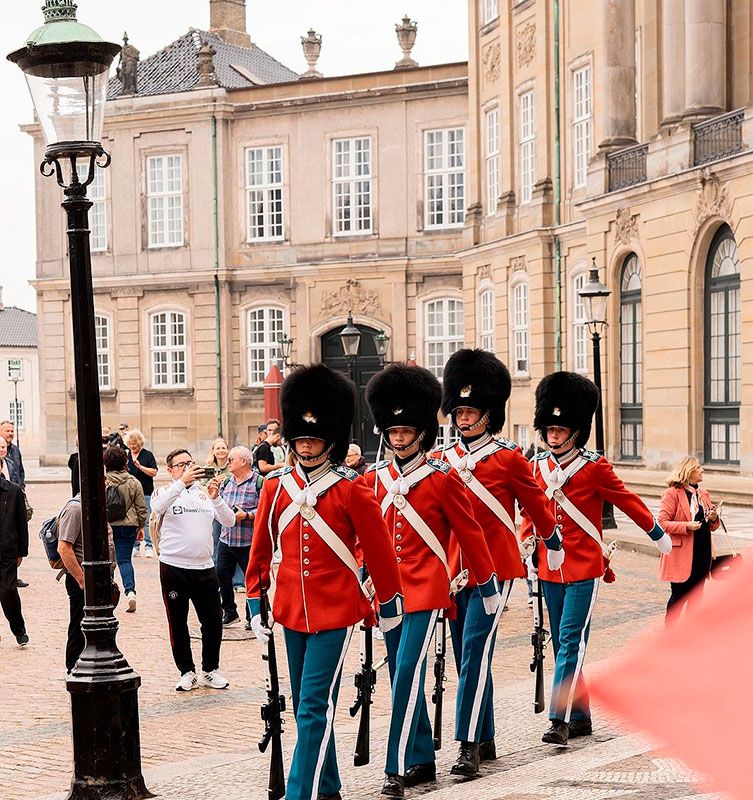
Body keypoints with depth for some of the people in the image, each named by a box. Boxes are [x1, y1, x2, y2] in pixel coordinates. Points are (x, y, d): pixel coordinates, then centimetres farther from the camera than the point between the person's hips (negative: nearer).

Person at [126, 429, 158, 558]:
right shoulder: (126, 455, 10)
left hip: (146, 492, -3)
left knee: (146, 521, -5)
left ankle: (149, 547, -2)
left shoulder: (148, 455, 0)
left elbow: (154, 472, -9)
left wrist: (140, 466, -18)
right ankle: (134, 547, 11)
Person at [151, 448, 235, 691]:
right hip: (174, 568, -2)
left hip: (205, 567, 3)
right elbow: (157, 508, -24)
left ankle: (210, 670, 19)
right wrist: (182, 482, -32)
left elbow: (229, 521, 0)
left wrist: (215, 497, -17)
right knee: (178, 623, 5)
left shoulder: (205, 493, 9)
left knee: (213, 621, 5)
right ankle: (187, 672, 16)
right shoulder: (166, 493, 1)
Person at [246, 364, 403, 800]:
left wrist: (389, 601, 3)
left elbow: (379, 548, -1)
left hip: (335, 612, -5)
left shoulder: (351, 489, -8)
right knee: (307, 708, 14)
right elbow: (261, 548, 12)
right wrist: (255, 601, 11)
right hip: (292, 611, 5)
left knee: (315, 708, -11)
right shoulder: (276, 486, 4)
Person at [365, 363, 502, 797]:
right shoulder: (375, 478, 6)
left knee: (408, 672, -13)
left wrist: (490, 586, 2)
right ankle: (424, 760, 22)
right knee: (404, 676, 10)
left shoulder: (443, 479, -6)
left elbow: (470, 534, -1)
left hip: (426, 589, -5)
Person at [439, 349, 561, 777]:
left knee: (475, 649, -14)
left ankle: (469, 746, -15)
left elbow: (536, 502, 7)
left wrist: (553, 537, 18)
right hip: (455, 569, 5)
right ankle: (486, 738, 23)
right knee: (467, 655, 11)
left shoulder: (509, 458, -5)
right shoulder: (446, 459, 8)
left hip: (495, 568, -5)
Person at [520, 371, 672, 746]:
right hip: (550, 566, 5)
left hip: (584, 566, -5)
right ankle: (579, 716, 19)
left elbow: (627, 500, 3)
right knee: (562, 644, 10)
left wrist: (659, 535, 11)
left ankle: (560, 719, -15)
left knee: (571, 641, -11)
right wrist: (527, 541, 2)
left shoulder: (594, 467, -7)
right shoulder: (537, 465, 6)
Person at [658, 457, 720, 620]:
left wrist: (714, 519, -2)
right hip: (681, 555, -7)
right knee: (679, 597, -3)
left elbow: (711, 526, 21)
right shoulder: (672, 493, -8)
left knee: (696, 597, 10)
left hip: (702, 554, 7)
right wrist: (686, 526, -24)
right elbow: (663, 523, -13)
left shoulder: (703, 494, 15)